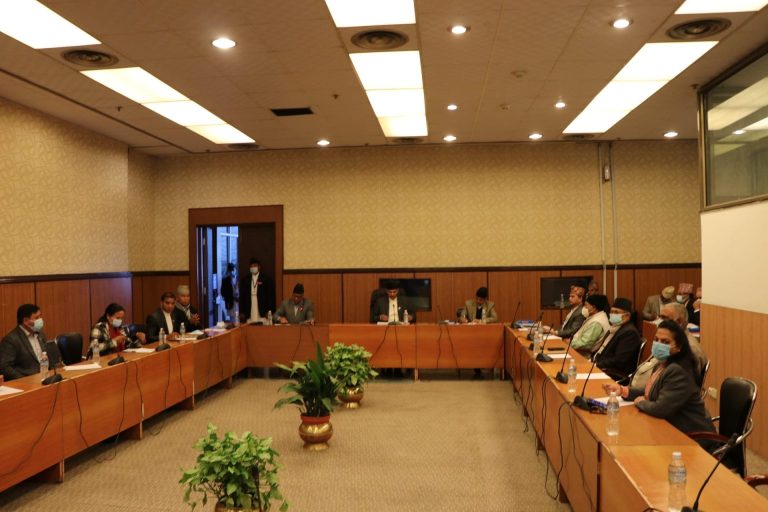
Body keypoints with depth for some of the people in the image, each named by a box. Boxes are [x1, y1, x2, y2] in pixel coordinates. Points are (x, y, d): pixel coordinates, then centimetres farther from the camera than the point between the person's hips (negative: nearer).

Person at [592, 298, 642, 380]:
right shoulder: (614, 328, 15)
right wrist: (593, 361, 2)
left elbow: (619, 361, -21)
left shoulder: (629, 332, -15)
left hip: (615, 376, -9)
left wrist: (597, 365, -16)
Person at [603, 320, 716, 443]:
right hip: (672, 427, 9)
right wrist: (623, 390, 3)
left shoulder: (678, 372, -26)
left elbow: (660, 409, -30)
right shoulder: (664, 364, 6)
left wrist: (640, 402, -10)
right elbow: (651, 390, 18)